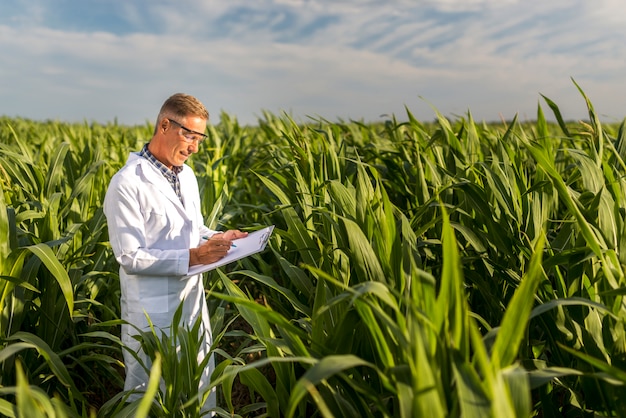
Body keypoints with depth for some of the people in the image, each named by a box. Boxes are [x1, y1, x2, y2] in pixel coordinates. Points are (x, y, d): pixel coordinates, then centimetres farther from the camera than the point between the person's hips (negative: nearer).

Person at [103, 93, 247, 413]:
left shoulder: (187, 175, 7)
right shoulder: (127, 185, -18)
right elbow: (130, 258, -20)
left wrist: (219, 238, -1)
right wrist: (192, 257, -26)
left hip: (194, 303, 7)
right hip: (154, 313, -7)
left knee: (203, 393, 19)